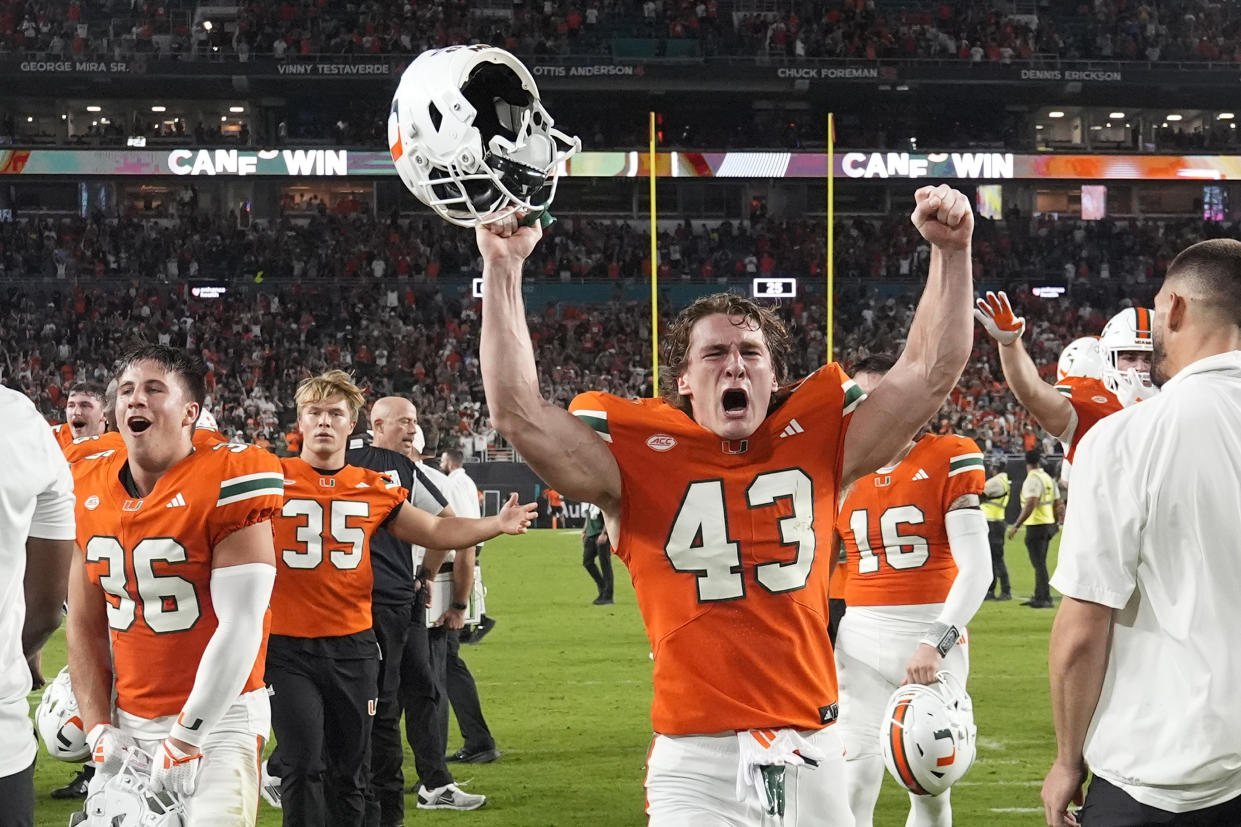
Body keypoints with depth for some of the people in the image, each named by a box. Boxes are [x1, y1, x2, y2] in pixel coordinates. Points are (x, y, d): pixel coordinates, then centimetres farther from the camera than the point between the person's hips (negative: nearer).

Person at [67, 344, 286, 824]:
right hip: (129, 719, 5)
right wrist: (99, 729, 1)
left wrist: (184, 740, -17)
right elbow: (85, 626, 11)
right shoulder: (89, 490, 4)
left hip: (219, 715, -5)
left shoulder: (227, 484, -14)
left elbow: (240, 629, -17)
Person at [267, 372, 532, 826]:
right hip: (288, 648, -3)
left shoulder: (375, 489, 6)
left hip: (352, 647, 4)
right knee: (303, 764, -8)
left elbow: (436, 531, 14)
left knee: (350, 771, 11)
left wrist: (497, 524, 1)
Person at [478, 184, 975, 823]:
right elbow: (518, 412, -10)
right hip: (698, 764, -3)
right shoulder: (641, 459, 0)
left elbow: (930, 373, 6)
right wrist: (502, 269, -14)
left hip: (812, 756, 3)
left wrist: (949, 252, -3)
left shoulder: (816, 445, 7)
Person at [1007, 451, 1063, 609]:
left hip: (1036, 525, -9)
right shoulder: (1049, 479, 13)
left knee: (1039, 564, -6)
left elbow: (1030, 505, -24)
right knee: (1040, 563, 16)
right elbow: (1058, 504, 16)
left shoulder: (1032, 479, -14)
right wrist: (1056, 524, 27)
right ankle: (1039, 597, 21)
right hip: (1049, 524, 9)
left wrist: (1016, 525, -22)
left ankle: (1044, 599, -6)